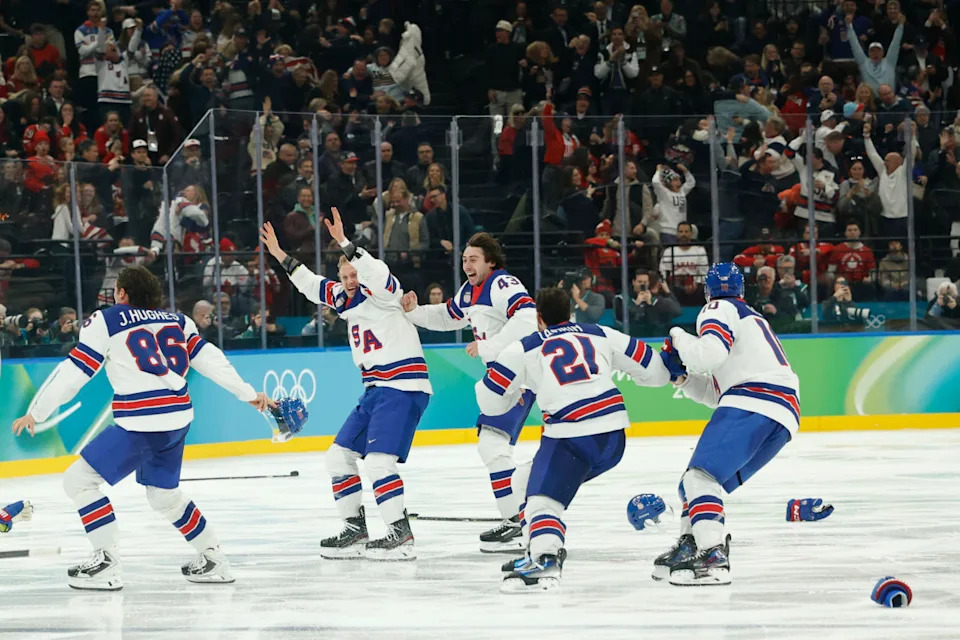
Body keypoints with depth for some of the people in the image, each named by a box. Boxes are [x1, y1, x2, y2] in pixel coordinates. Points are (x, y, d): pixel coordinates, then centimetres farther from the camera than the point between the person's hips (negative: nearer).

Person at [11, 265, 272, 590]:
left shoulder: (105, 320, 1)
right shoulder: (176, 320, 16)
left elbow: (74, 372, -2)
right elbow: (210, 358, 12)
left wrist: (36, 413, 4)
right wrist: (249, 394, 20)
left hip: (140, 424, -7)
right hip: (178, 420, 7)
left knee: (79, 479, 3)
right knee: (164, 494, 27)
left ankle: (107, 563, -4)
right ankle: (213, 559, 28)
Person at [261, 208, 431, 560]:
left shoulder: (381, 292, -11)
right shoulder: (345, 298, 13)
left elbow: (375, 274, -33)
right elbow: (312, 285, 25)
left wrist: (344, 244, -40)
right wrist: (280, 255, 22)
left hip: (404, 387, -10)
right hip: (375, 389, 10)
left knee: (378, 460, -19)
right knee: (339, 455, 11)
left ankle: (401, 534, -15)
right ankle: (355, 529, 16)